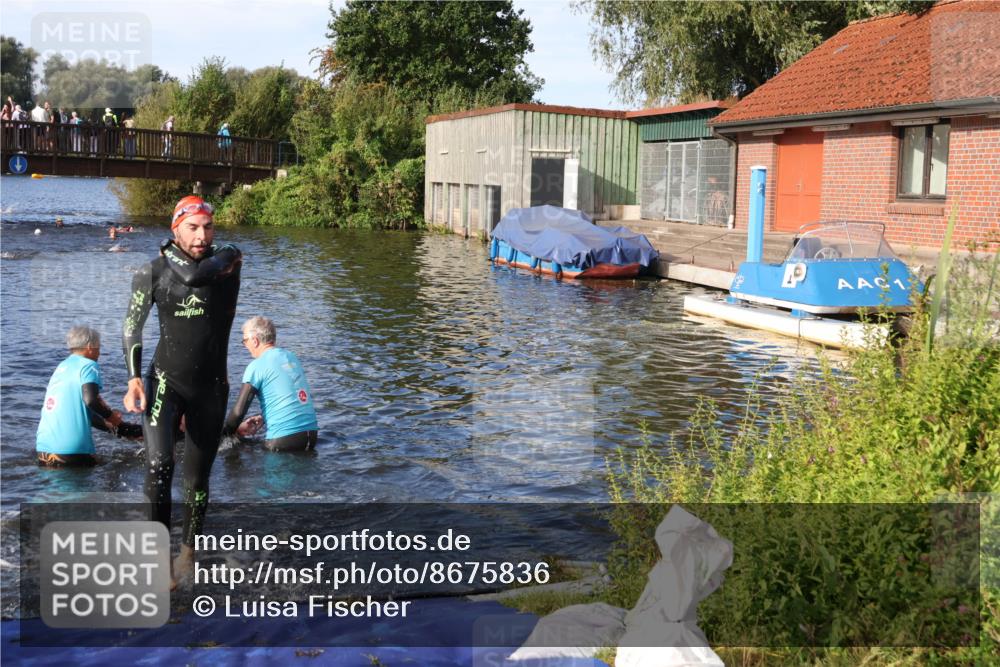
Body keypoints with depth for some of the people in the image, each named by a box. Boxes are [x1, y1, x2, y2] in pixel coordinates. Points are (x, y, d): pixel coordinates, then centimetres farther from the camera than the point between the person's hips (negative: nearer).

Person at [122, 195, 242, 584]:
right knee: (159, 464, -22)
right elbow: (132, 327, -1)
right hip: (165, 382, -2)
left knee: (197, 478, 9)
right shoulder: (152, 273, -3)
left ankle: (188, 552, 29)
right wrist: (134, 379, -8)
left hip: (210, 388, 2)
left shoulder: (228, 260, 0)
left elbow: (196, 276, -18)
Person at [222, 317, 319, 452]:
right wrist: (263, 419, 22)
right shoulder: (292, 357, 14)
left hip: (285, 439, -7)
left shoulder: (257, 366, -7)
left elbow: (239, 410, -7)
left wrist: (227, 432, 10)